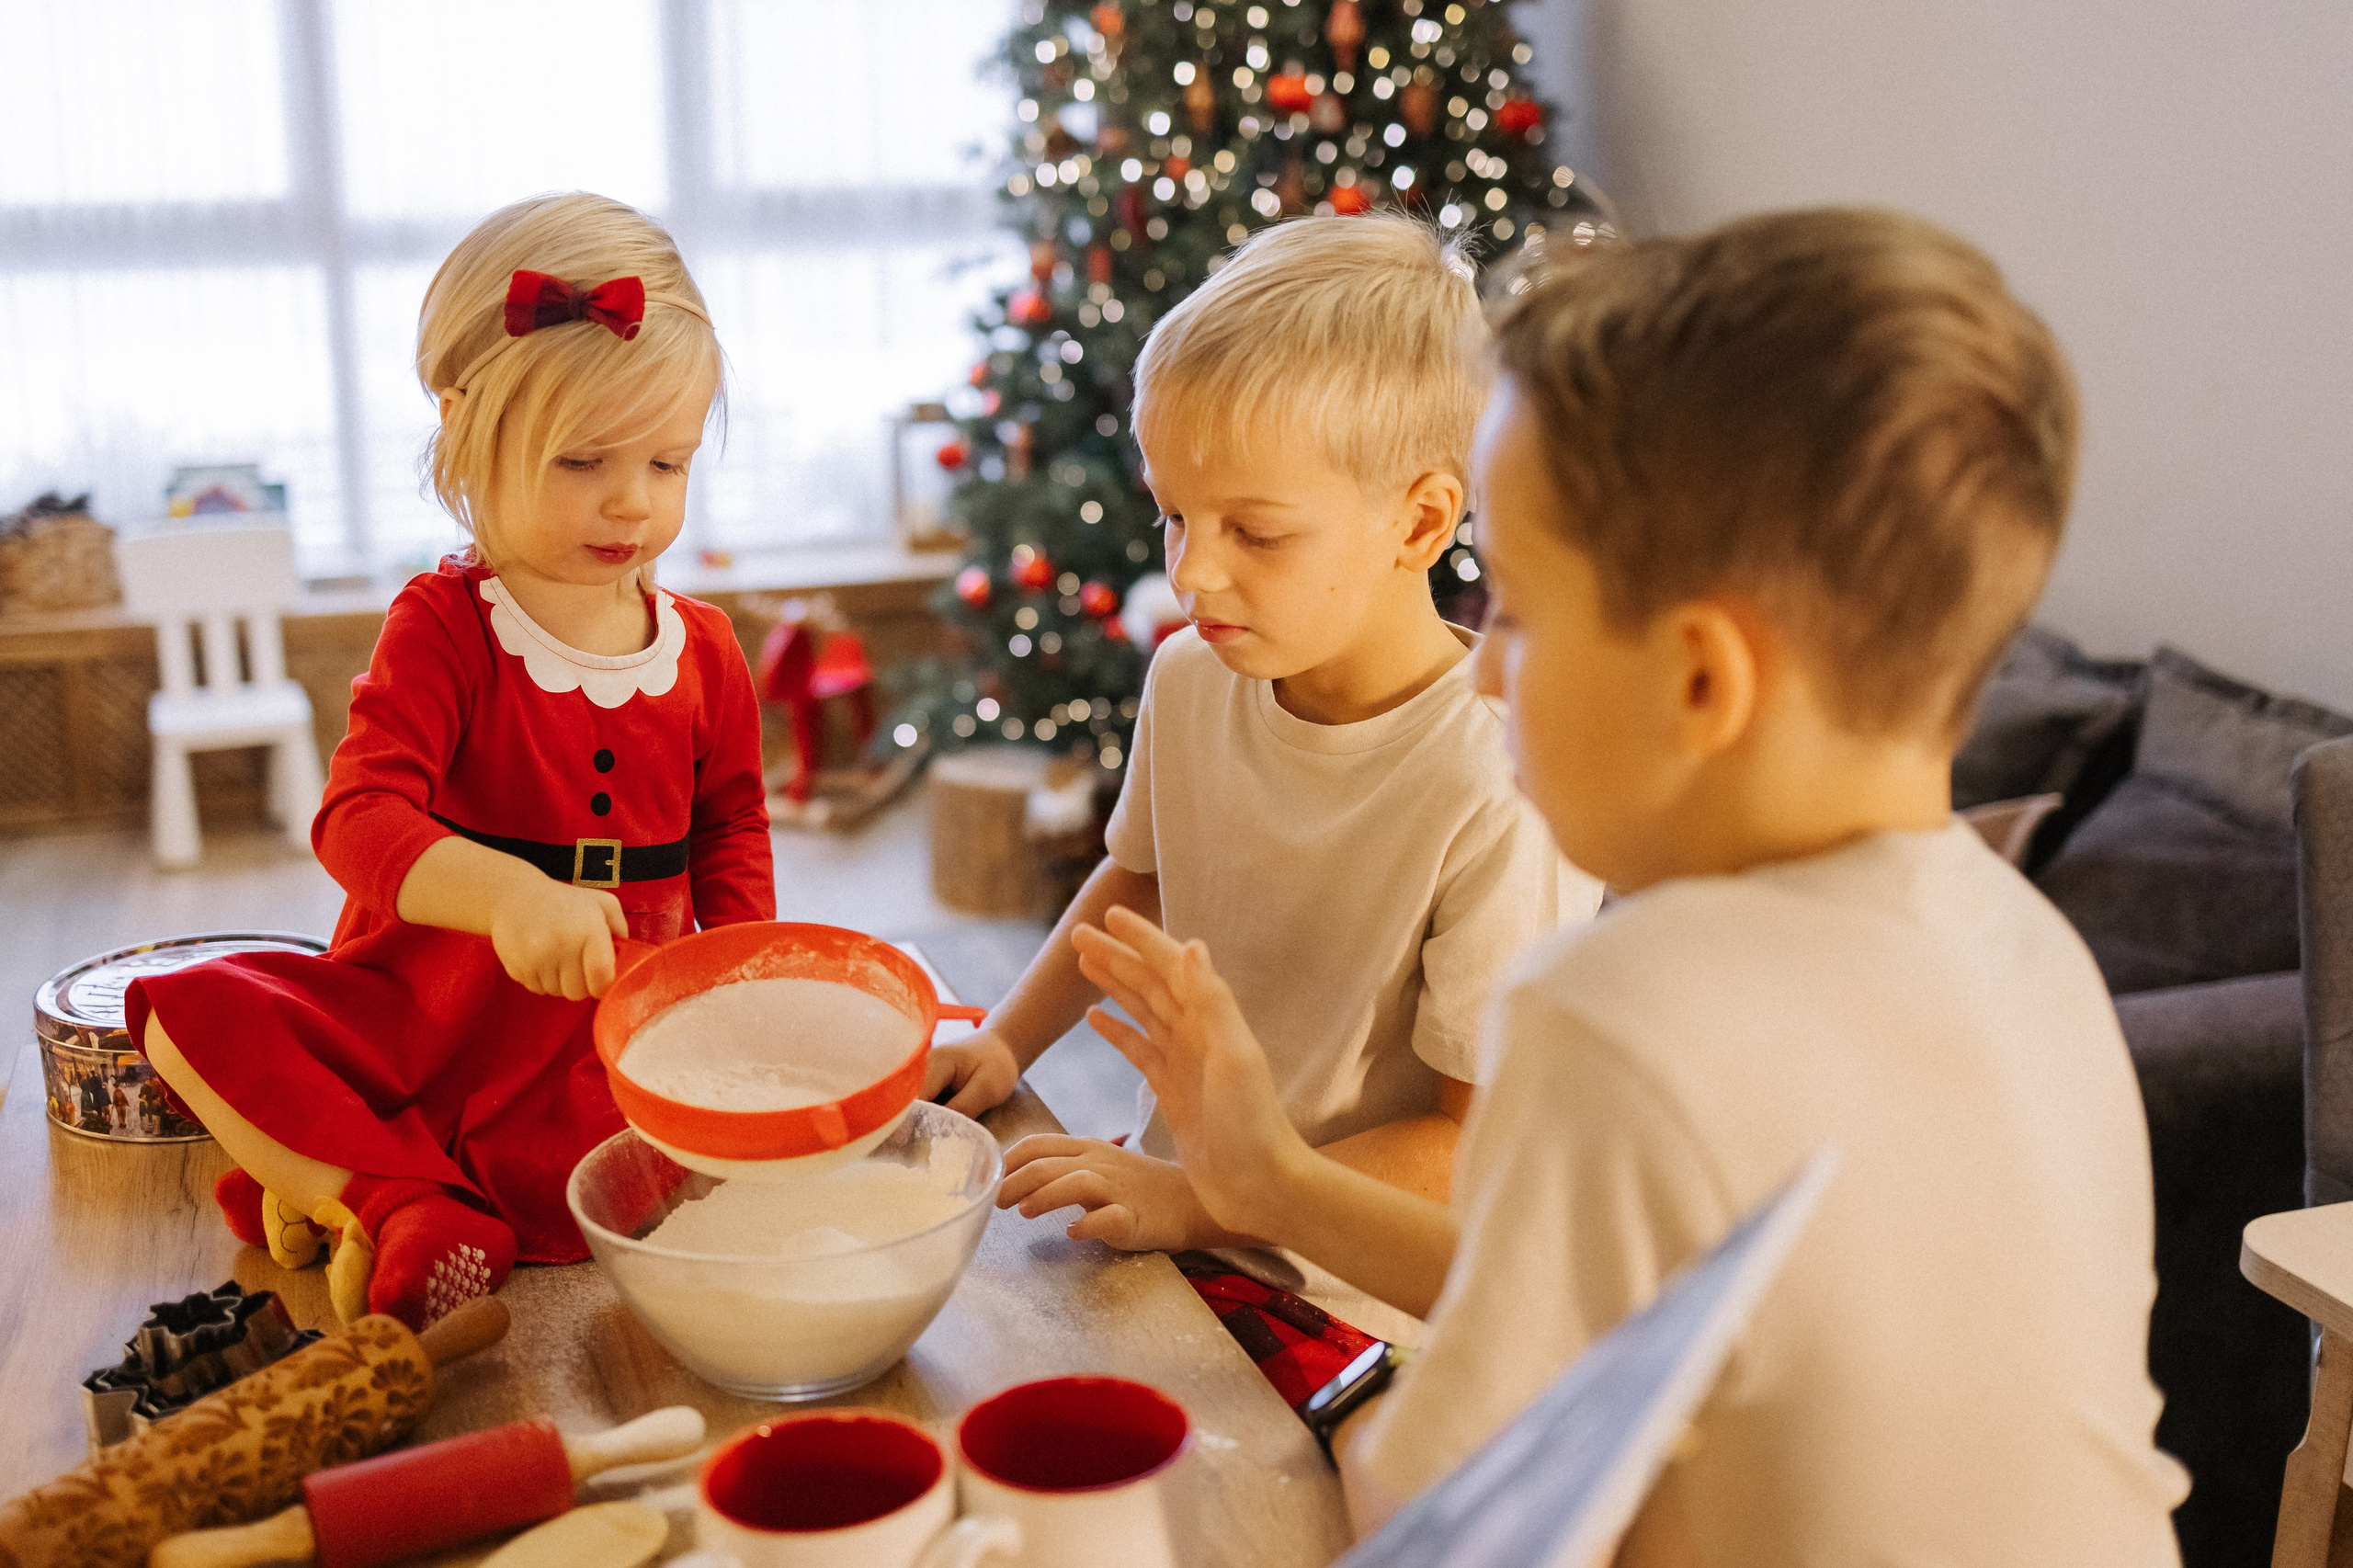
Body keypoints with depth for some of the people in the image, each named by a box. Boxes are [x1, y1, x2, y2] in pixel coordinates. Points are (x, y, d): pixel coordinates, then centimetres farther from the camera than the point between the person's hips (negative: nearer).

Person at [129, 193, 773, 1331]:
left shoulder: (703, 651, 3)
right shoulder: (443, 626, -7)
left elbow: (732, 843, 13)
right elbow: (360, 820, -22)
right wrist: (502, 893, -43)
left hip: (607, 1026, 1)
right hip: (416, 1005, -1)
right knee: (193, 1015, -23)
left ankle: (348, 1185, -13)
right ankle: (413, 1210, -28)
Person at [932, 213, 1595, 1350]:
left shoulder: (1505, 796, -23)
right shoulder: (1191, 680, -3)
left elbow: (1483, 1144, -18)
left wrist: (1205, 1202, -21)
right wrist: (1008, 1041, 8)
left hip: (1350, 1299, -7)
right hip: (1171, 1192, 7)